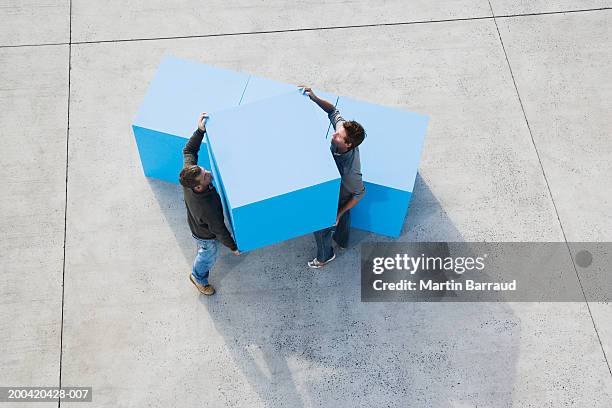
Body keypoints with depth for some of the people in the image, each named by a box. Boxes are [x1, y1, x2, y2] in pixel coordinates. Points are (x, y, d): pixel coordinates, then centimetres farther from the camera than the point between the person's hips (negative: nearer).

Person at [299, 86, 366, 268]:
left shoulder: (350, 169, -46)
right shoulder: (344, 129, -30)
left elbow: (359, 193, -29)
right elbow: (333, 111, -16)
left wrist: (338, 214, -21)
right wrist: (315, 98, -32)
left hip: (335, 203, -7)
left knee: (322, 229, 21)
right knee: (343, 218, 35)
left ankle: (325, 256, 52)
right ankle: (342, 241, 67)